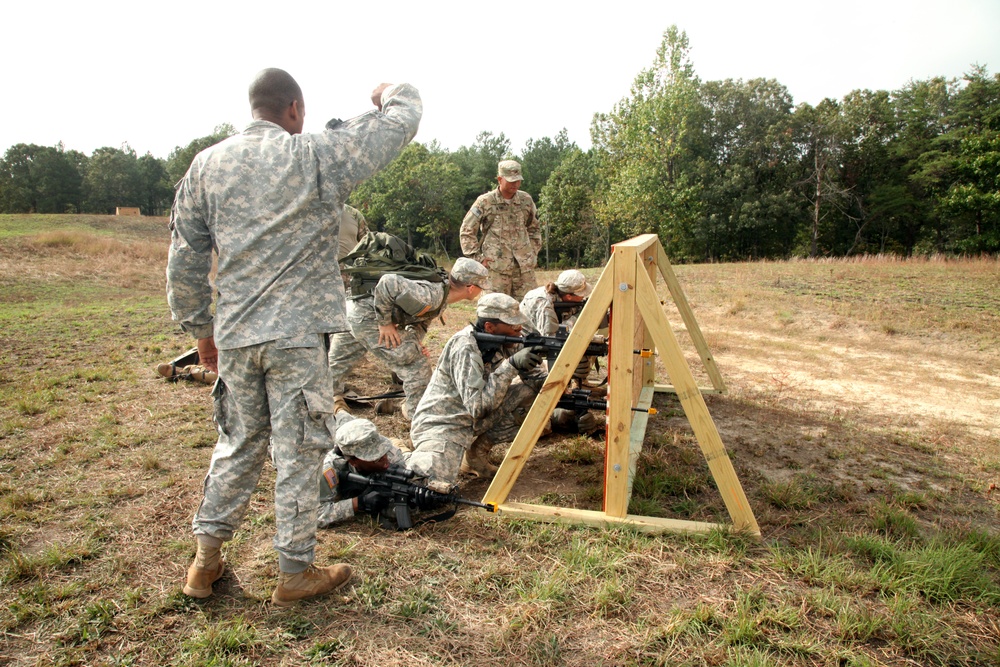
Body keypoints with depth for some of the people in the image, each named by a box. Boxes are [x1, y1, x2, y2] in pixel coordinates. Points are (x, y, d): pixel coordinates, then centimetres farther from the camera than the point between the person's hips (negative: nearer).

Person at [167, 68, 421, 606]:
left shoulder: (206, 165, 8)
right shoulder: (317, 156, -6)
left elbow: (184, 260, 10)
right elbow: (404, 119, 2)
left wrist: (199, 327, 19)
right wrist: (391, 93, 24)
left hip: (233, 334, 5)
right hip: (296, 335, -5)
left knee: (237, 442, 20)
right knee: (298, 452, 6)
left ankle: (205, 562, 29)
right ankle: (295, 574, 19)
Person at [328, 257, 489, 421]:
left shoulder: (442, 296, 2)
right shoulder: (432, 296, -28)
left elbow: (420, 318, 16)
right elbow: (389, 282, -33)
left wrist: (416, 340, -1)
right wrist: (385, 323, -23)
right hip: (367, 316, -10)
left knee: (337, 364, 23)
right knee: (415, 361, -5)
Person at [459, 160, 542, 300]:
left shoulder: (526, 200, 8)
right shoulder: (485, 202, -3)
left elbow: (534, 228, 23)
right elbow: (467, 231, 1)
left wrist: (533, 252, 14)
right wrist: (478, 258, -4)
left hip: (525, 267, 4)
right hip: (497, 267, -4)